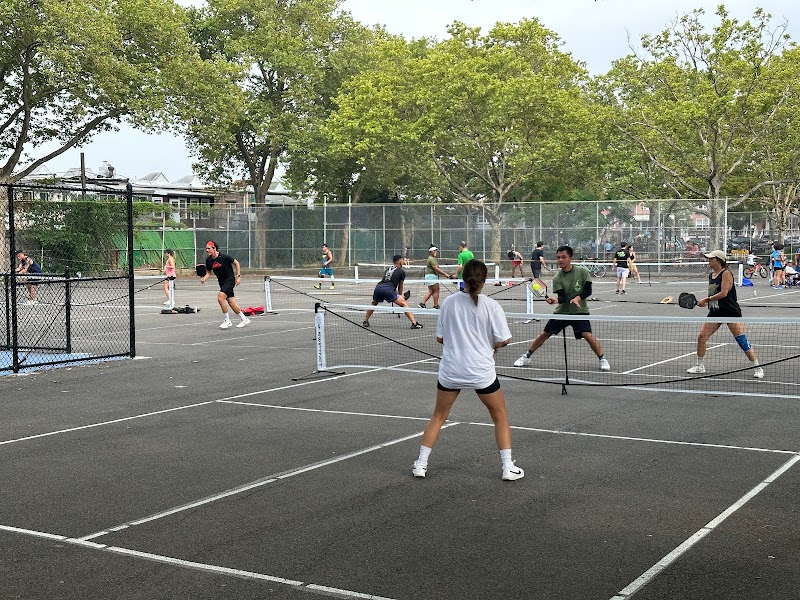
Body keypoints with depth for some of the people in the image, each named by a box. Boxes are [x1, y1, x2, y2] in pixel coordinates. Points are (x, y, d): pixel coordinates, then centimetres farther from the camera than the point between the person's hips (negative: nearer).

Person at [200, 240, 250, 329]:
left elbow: (236, 263, -7)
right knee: (231, 302, 8)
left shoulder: (224, 257, -18)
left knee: (220, 298, -22)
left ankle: (227, 320, -10)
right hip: (222, 282, 7)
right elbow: (208, 272, 8)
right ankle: (244, 319, 24)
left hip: (230, 280, -7)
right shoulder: (208, 260, -2)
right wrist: (204, 278, -13)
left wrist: (238, 276, -9)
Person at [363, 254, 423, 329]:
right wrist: (400, 295, 40)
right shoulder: (401, 271, 15)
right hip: (388, 289, -5)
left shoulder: (388, 269, 31)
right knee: (404, 304, -1)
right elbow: (400, 286, 22)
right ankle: (414, 323, -12)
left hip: (378, 287, 5)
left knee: (374, 304, 33)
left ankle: (365, 321, 33)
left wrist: (398, 295, 49)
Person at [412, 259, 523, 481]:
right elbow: (504, 340, -9)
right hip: (481, 371, -2)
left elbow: (440, 337, 5)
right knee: (500, 415, 17)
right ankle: (508, 467, 14)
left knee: (438, 416, 20)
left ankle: (421, 464, 19)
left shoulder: (449, 302, -2)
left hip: (450, 370, 2)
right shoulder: (491, 305, -10)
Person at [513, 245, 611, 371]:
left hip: (580, 311, -2)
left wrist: (578, 297, -28)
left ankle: (602, 359, 0)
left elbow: (588, 291, -10)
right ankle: (526, 357, 23)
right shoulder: (557, 278, -8)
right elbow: (563, 297, -18)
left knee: (588, 335, -21)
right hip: (562, 311, 2)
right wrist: (555, 300, -40)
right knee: (544, 334, 6)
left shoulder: (583, 271, -10)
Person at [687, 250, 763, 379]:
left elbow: (723, 293, -21)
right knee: (701, 336, 0)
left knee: (741, 340, -10)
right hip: (715, 312, 8)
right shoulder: (711, 275, 12)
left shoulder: (726, 273, -12)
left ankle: (757, 368, -1)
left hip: (731, 311, -8)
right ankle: (699, 366, 16)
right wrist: (705, 302, 4)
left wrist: (706, 299, -16)